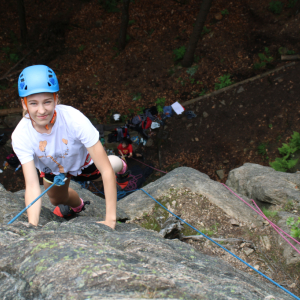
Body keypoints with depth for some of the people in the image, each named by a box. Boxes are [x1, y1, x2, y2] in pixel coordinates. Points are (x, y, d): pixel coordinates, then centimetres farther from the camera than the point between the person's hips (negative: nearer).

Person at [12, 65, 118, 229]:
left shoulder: (75, 120, -44)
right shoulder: (21, 136, -37)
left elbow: (107, 171, -42)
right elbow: (32, 186, -37)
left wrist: (110, 220, -45)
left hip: (83, 161, -2)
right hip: (52, 169, 2)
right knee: (57, 200, 22)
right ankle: (77, 205, 57)